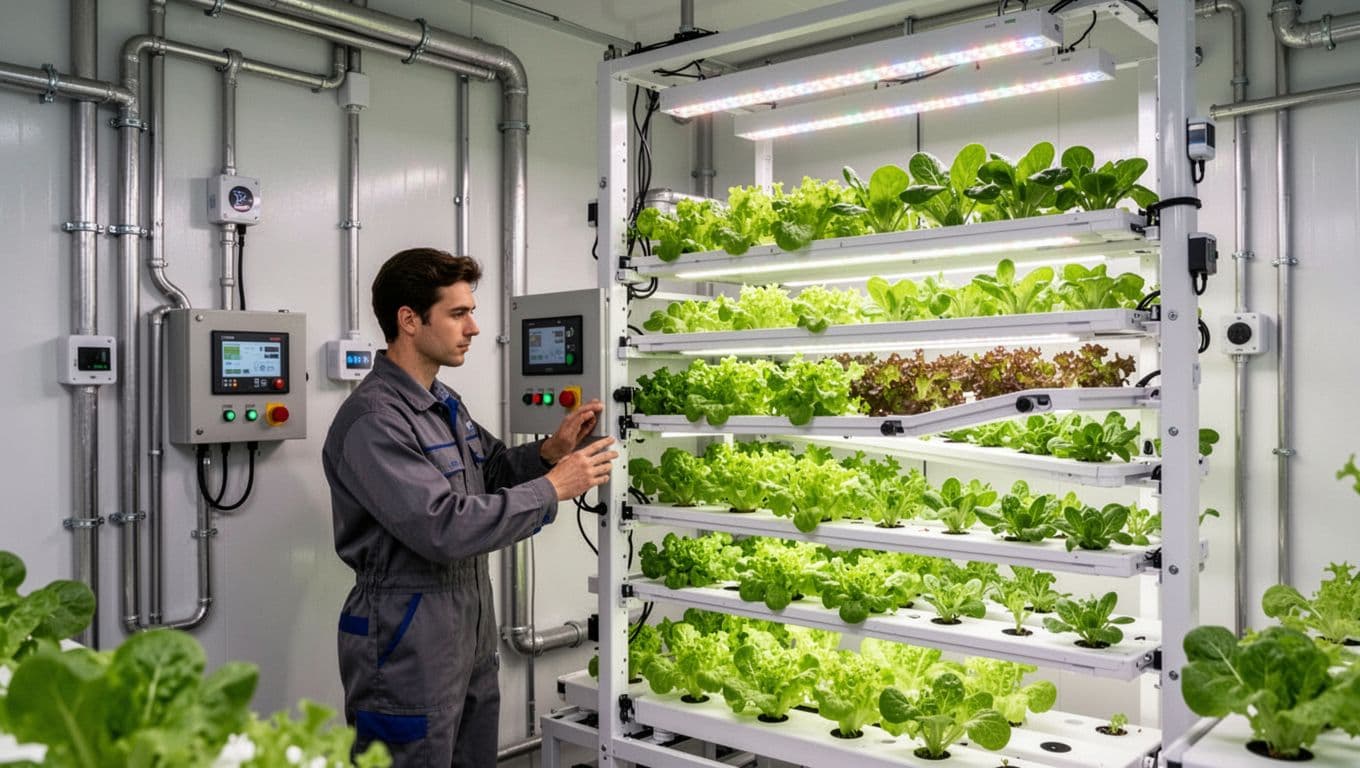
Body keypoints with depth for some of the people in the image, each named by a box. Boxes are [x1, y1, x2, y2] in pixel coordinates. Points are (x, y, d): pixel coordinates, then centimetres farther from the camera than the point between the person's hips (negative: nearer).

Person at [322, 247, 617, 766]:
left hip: (472, 638, 9)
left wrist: (548, 452, -1)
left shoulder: (443, 403, 10)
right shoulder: (372, 421, -21)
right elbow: (444, 528, -27)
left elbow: (492, 470, 19)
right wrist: (552, 489, -21)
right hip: (408, 650, -9)